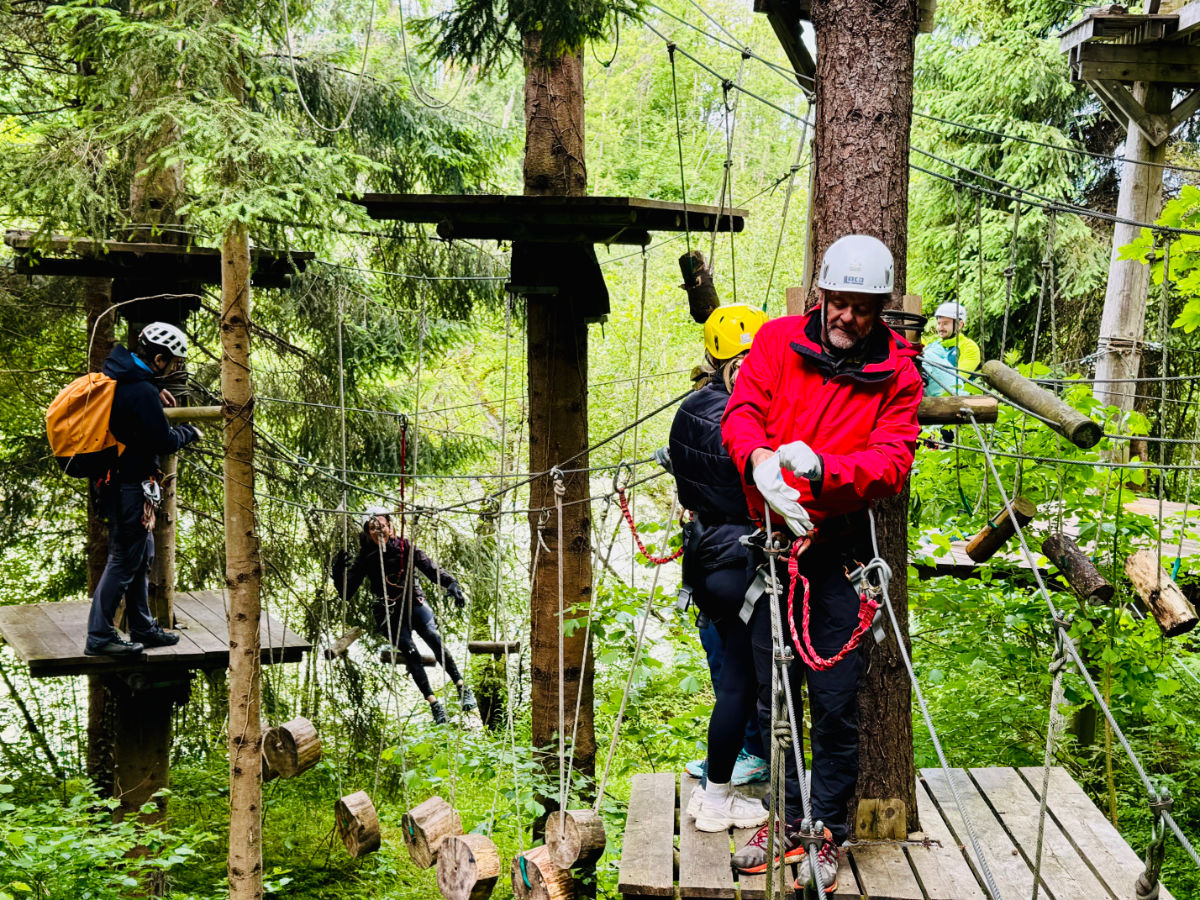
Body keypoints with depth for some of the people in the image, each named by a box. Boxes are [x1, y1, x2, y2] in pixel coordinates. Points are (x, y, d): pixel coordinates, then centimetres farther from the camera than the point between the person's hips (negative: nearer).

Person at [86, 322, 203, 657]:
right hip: (130, 484, -10)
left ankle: (143, 628, 29)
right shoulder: (142, 394, -23)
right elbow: (164, 442, -18)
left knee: (142, 554, 19)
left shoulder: (115, 370, 6)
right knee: (124, 560, -2)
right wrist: (190, 432, 1)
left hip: (113, 476, 10)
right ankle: (99, 637, 4)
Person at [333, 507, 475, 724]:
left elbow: (429, 567, -7)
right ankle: (433, 702, -18)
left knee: (433, 638, -23)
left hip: (414, 602, 1)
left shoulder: (405, 546, -2)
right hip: (389, 613, -1)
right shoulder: (365, 557, -4)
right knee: (409, 651, -20)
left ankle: (462, 687, -19)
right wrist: (339, 572, -24)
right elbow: (346, 593, -4)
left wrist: (450, 583, -25)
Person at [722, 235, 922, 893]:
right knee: (774, 694, 12)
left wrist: (820, 467, -31)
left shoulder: (897, 374, -1)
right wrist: (759, 459, -30)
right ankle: (787, 821, 29)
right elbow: (741, 413, -7)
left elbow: (892, 462, -12)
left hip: (839, 548, -2)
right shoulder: (779, 340, 3)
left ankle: (827, 834, 20)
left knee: (835, 702, 2)